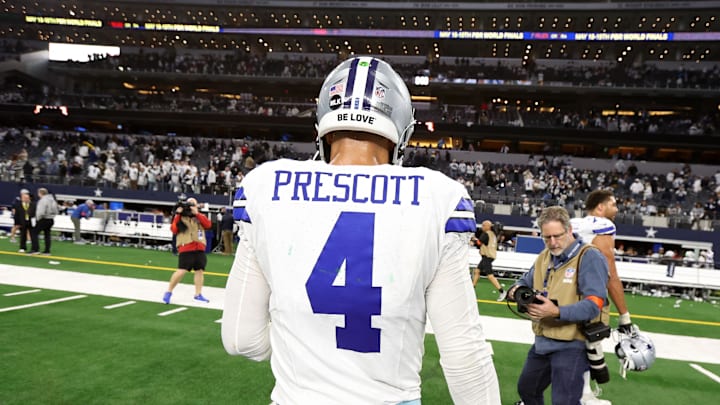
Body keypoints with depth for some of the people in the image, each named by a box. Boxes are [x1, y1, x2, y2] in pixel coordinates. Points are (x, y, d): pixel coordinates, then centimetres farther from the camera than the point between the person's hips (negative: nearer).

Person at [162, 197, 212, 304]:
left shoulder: (200, 216, 16)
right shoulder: (180, 216, 6)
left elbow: (208, 225, -4)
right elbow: (174, 230, -8)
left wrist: (197, 213, -10)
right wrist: (177, 215, -12)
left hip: (199, 248, 4)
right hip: (185, 248, -4)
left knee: (200, 270, 4)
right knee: (182, 271, -11)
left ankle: (198, 294, 13)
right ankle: (168, 292, 6)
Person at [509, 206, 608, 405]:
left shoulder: (590, 257, -18)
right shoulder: (545, 256, 7)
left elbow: (594, 305, -25)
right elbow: (527, 280, 15)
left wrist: (557, 312, -37)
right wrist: (517, 289, -9)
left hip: (572, 345, -8)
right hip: (543, 341, 8)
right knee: (526, 389, 25)